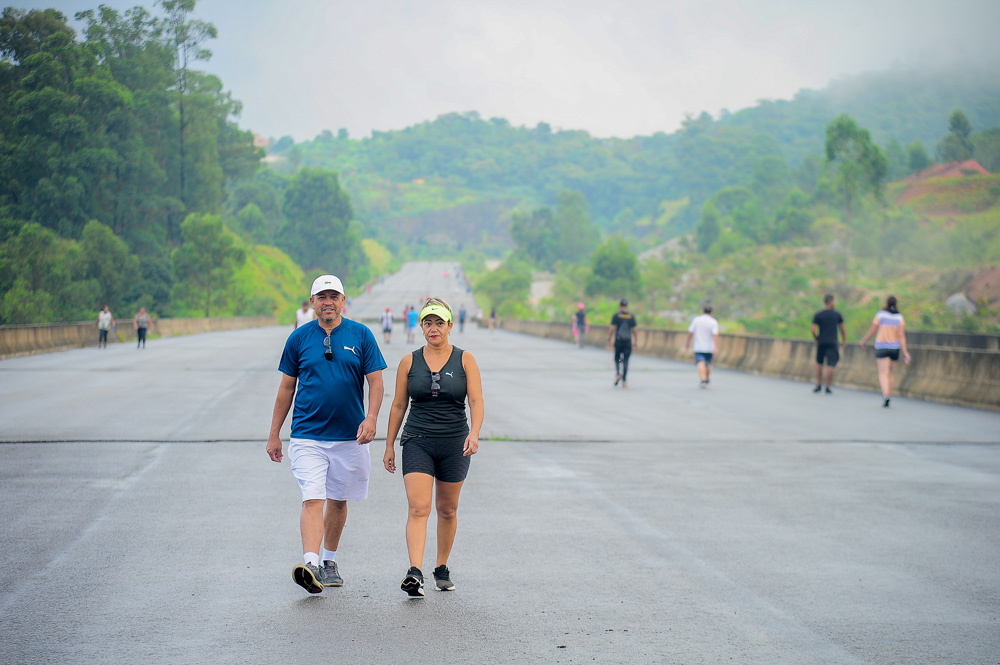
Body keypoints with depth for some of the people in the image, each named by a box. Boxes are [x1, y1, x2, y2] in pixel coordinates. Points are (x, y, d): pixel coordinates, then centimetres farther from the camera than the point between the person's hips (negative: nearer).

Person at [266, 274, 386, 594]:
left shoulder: (361, 335, 1)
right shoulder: (299, 337, 3)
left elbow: (375, 380, 1)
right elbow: (287, 387, 8)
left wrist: (371, 418, -16)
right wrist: (274, 434, 8)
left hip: (349, 435, 1)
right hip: (307, 435, -1)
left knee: (338, 501, 12)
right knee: (312, 500, -14)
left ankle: (329, 561, 28)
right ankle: (310, 565, -25)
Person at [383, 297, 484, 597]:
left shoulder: (465, 360, 0)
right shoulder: (409, 362, 3)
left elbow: (476, 401, -6)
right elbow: (399, 406, 9)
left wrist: (474, 433, -23)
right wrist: (389, 445, 8)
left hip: (454, 444, 0)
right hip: (417, 442, 0)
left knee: (447, 510, 12)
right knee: (418, 508, -15)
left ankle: (442, 568, 29)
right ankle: (415, 573, -24)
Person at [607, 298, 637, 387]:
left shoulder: (616, 316, -2)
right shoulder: (631, 316, 4)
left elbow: (612, 329, -7)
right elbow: (634, 331, 4)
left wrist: (609, 339, 0)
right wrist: (635, 342, 12)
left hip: (618, 341, -1)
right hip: (628, 341, 1)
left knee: (617, 359, 14)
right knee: (625, 361, 3)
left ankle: (617, 374, -10)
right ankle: (624, 381, -1)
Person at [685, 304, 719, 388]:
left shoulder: (696, 320, -1)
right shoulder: (713, 322, -5)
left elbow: (690, 332, 2)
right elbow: (715, 335, -16)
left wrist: (687, 342, 17)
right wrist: (716, 347, -20)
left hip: (698, 347, -1)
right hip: (709, 347, 1)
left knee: (701, 363, -12)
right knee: (708, 364, 20)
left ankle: (703, 380, -32)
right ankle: (707, 380, 32)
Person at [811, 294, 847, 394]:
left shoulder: (817, 315, 1)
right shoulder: (837, 314, 3)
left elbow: (813, 330, -6)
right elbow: (843, 329, 9)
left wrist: (816, 340, 11)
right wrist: (844, 341, 20)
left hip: (821, 343, 1)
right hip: (832, 343, -1)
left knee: (819, 363, 16)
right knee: (830, 365, -2)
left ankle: (819, 385, 16)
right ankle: (827, 388, -4)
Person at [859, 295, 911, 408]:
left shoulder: (880, 314, -4)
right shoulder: (899, 317, 2)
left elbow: (873, 330, 0)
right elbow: (901, 335, -4)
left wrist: (864, 340, 16)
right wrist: (905, 352, -5)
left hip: (882, 347, -3)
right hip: (895, 347, 3)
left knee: (883, 373, -10)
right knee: (889, 373, 16)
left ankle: (886, 394, -31)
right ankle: (889, 394, 17)